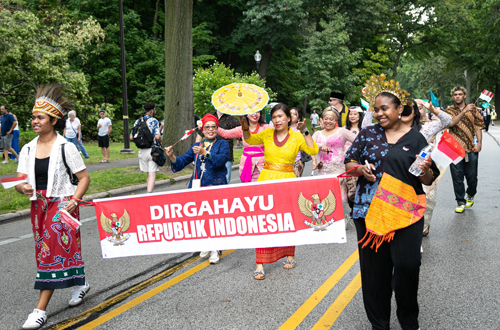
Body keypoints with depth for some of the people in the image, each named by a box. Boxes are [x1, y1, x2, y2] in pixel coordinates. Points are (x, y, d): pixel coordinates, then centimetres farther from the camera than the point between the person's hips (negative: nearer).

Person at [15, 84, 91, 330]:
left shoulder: (66, 147, -8)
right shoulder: (28, 149, 7)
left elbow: (84, 177, -6)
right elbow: (20, 181, 6)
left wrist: (73, 201, -17)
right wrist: (23, 188, -17)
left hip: (61, 205, -6)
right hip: (38, 206, 6)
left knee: (53, 251, -7)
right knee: (54, 249, 14)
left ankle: (40, 310, -4)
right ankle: (79, 284, 37)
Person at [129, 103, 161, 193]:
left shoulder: (137, 121, 9)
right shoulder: (153, 121, -7)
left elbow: (131, 137, 8)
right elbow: (157, 137, -17)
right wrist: (160, 139, 4)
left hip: (142, 151, 5)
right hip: (152, 150, -5)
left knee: (149, 174, 18)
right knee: (152, 175, -6)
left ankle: (148, 188, 23)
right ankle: (149, 193, -17)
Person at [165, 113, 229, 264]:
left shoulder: (222, 144, 4)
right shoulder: (197, 146, 17)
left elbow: (221, 160, -16)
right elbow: (182, 161, 11)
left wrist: (205, 153, -30)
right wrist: (172, 156, -9)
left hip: (216, 186, -4)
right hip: (198, 187, 4)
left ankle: (215, 249, 4)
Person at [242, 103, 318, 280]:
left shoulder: (296, 136, 0)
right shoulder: (267, 133, 6)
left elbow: (313, 151, -11)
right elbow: (250, 140, 17)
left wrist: (305, 132, -17)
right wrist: (245, 127, 0)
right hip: (266, 180, 1)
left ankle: (290, 256, 31)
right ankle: (260, 264, -1)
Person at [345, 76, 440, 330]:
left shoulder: (415, 139, 6)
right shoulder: (368, 134, 9)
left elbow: (428, 180, 8)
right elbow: (348, 162, 13)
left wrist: (425, 170, -15)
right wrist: (360, 168, -8)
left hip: (405, 211, -1)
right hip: (370, 210, 1)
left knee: (407, 265, -8)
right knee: (374, 267, 5)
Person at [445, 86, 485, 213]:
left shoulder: (473, 109, 9)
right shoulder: (449, 110, 4)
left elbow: (478, 126, 6)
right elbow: (451, 123, -16)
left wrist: (479, 143, -4)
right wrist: (464, 111, -24)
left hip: (471, 149, 1)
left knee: (472, 176, 7)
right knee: (457, 177, 2)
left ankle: (470, 195, 35)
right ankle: (460, 202, 15)